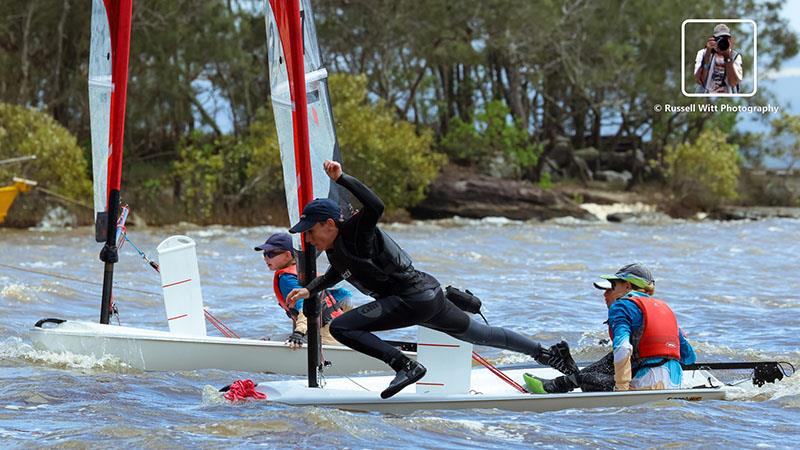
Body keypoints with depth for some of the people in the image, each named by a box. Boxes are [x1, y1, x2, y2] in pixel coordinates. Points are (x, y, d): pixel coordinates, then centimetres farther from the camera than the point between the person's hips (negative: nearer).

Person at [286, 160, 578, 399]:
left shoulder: (355, 232, -17)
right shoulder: (334, 250, 11)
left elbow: (376, 206, -38)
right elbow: (337, 273, 34)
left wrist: (341, 178, -39)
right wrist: (309, 289, 22)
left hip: (414, 298, -11)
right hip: (428, 296, 11)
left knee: (340, 328, -18)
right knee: (479, 335, 26)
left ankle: (406, 367, -15)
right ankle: (547, 354, 37)